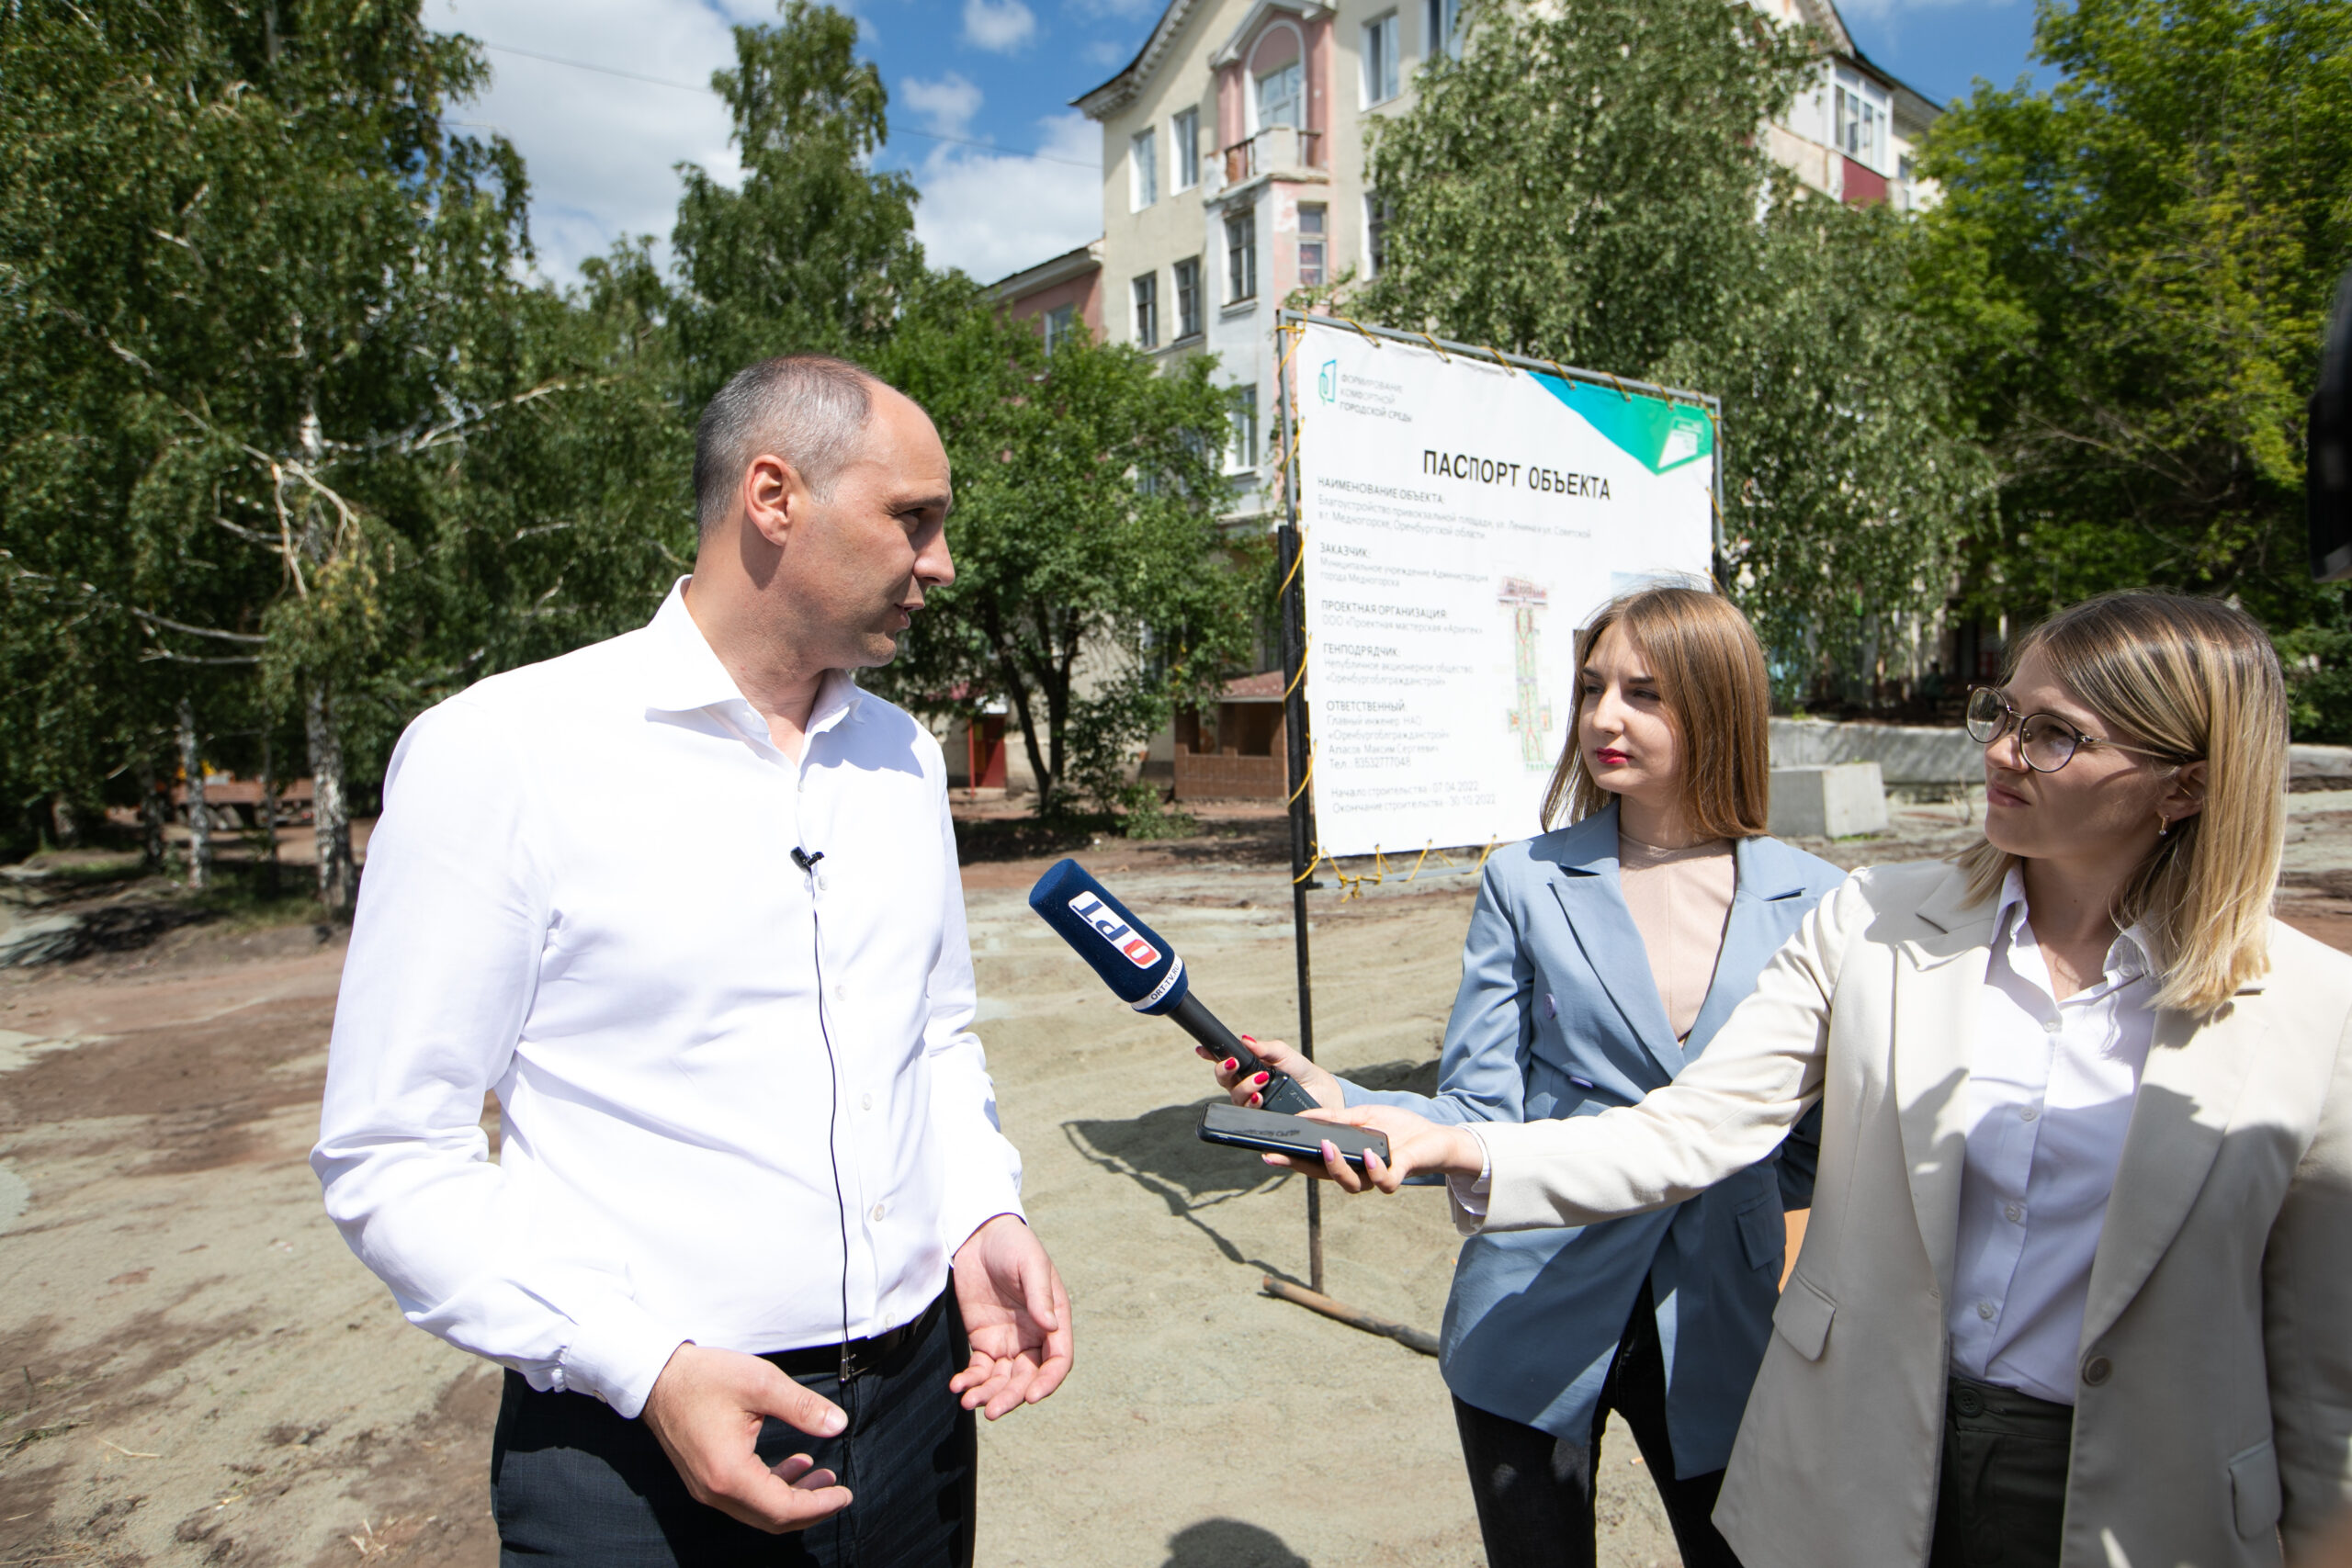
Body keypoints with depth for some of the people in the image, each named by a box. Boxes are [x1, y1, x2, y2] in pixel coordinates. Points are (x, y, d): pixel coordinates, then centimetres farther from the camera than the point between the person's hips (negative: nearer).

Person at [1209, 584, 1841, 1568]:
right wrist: (1340, 1105, -25)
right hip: (1537, 1322, -1)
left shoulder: (1812, 899, -2)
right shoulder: (1527, 882, -5)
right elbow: (1483, 1114, -11)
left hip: (1719, 1328, 1)